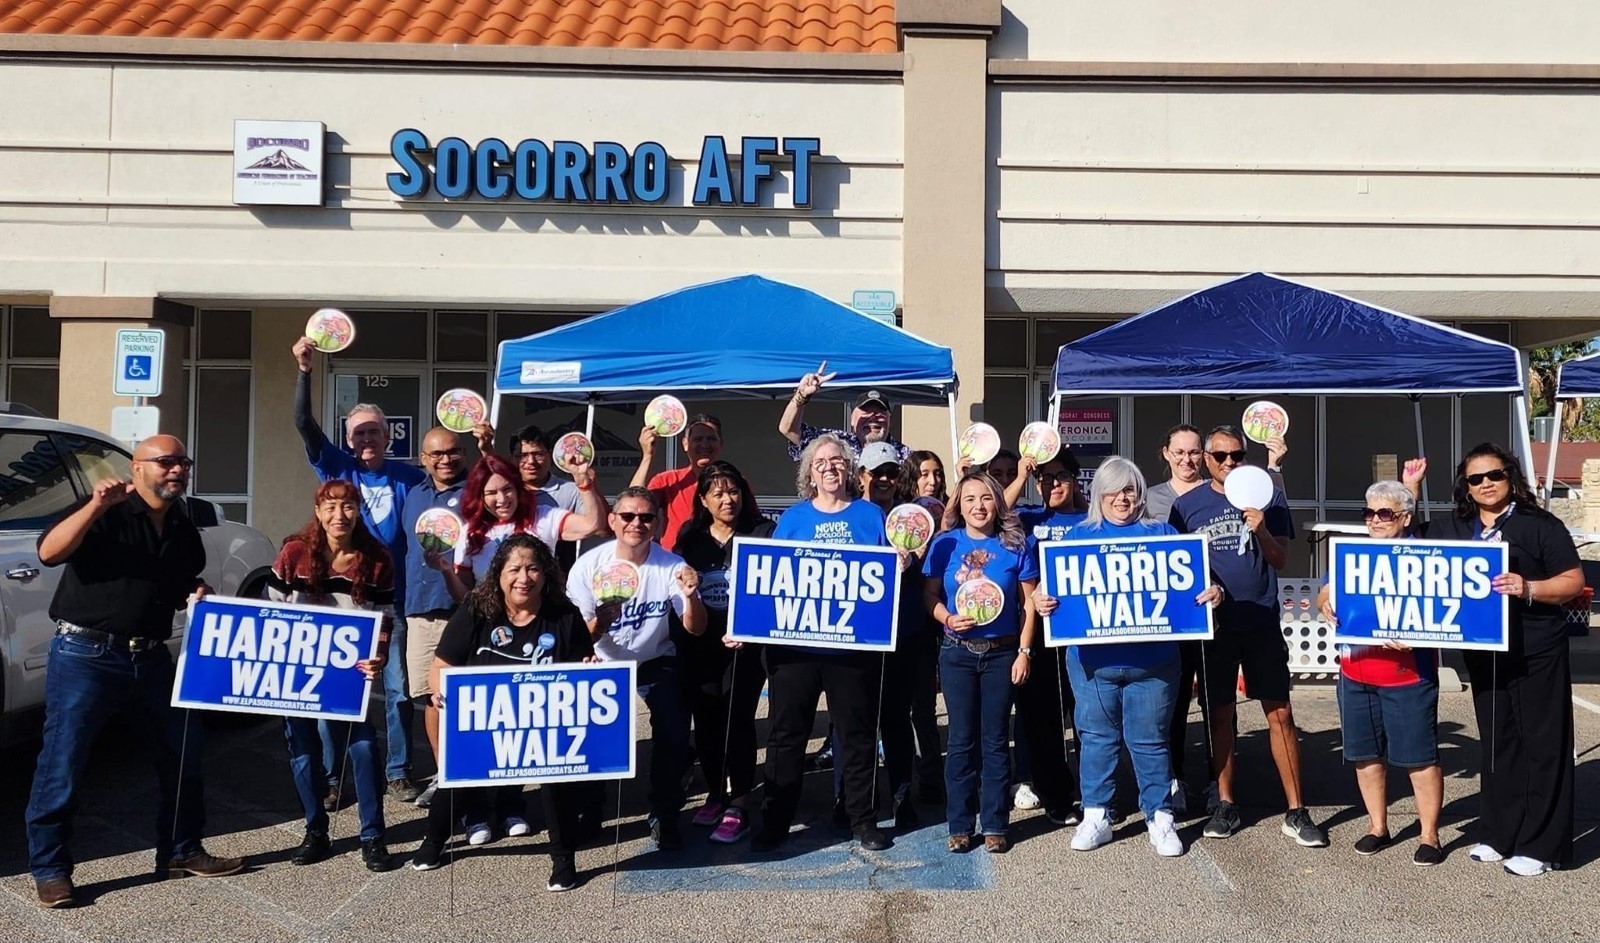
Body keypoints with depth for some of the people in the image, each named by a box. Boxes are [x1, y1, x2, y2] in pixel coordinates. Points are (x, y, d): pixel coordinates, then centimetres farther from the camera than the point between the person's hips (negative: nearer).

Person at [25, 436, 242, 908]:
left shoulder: (184, 531, 12)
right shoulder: (106, 513, -7)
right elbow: (49, 552, -20)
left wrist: (197, 593, 5)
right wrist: (95, 505, -29)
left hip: (151, 660, 6)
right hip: (85, 656, -6)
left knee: (183, 753, 11)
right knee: (63, 762, -2)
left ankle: (180, 850, 26)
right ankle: (49, 870, 11)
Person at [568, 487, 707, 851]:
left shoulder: (672, 565, -17)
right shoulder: (589, 565, -18)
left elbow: (695, 629, -18)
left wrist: (691, 596, -38)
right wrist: (599, 622, -39)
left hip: (656, 663, 0)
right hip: (604, 665, 0)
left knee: (674, 737, -15)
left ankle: (665, 815, 9)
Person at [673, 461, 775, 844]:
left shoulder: (761, 533, 0)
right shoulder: (690, 537, 9)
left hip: (744, 644, -3)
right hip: (698, 646, 3)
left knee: (737, 720, -5)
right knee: (705, 721, 9)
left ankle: (739, 805, 2)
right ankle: (715, 794, 26)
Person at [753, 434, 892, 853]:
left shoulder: (870, 515, 7)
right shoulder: (793, 518, 8)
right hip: (794, 642, 1)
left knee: (857, 733, 8)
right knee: (787, 733, 6)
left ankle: (863, 820, 21)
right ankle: (774, 821, 16)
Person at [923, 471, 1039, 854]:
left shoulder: (1016, 544, -1)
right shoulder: (945, 544, 0)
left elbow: (1028, 603, 1)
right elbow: (930, 596, 3)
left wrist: (1024, 652, -5)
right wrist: (948, 618, -16)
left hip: (1002, 653, 0)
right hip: (957, 653, 1)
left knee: (994, 739, 5)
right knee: (962, 739, 5)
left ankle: (995, 825, 14)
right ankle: (960, 825, 13)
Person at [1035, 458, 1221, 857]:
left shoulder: (1162, 533, 9)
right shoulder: (1080, 535, 10)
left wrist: (1211, 590, -18)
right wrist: (1043, 599, -18)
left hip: (1152, 660, -1)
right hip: (1092, 659, 1)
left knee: (1149, 740, 6)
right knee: (1096, 737, 9)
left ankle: (1160, 818, 18)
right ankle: (1095, 817, 20)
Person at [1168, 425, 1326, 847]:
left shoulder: (1268, 498, 2)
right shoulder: (1187, 505, 3)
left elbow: (1281, 560, -1)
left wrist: (1261, 530, -19)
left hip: (1262, 622, -1)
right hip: (1214, 623, 1)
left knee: (1280, 715, 0)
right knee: (1219, 715, 8)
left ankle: (1296, 812, 8)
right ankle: (1225, 805, 20)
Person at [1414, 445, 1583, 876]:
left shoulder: (1541, 525, -4)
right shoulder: (1452, 529, 10)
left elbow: (1573, 581, -8)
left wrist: (1528, 589, -24)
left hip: (1537, 654, -5)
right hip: (1483, 654, 5)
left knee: (1541, 744, 0)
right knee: (1496, 743, 13)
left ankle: (1540, 845, 6)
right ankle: (1498, 834, 22)